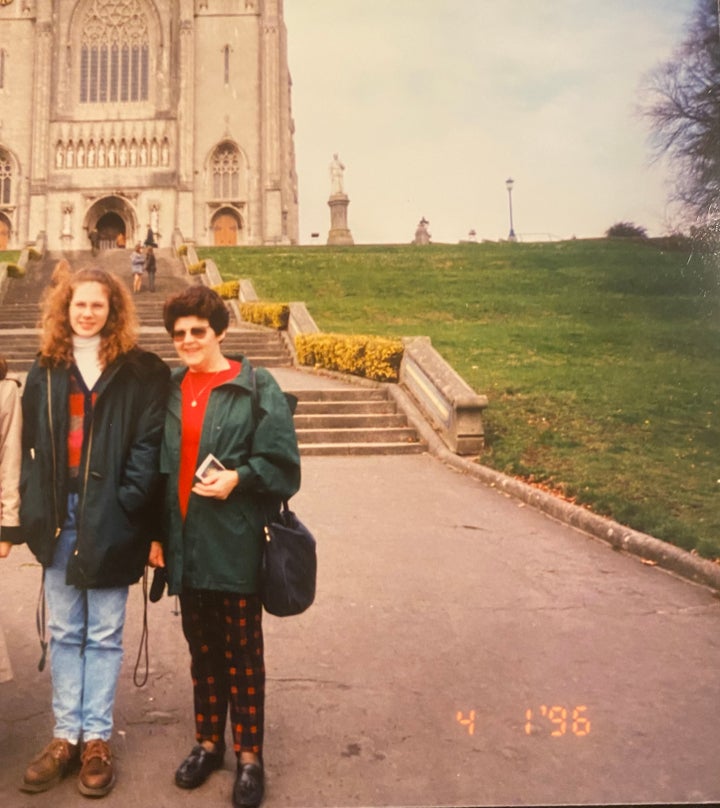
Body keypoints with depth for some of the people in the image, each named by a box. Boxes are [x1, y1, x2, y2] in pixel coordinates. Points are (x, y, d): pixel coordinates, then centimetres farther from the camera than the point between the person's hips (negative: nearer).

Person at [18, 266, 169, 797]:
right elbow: (32, 446, 8)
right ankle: (66, 735, 25)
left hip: (110, 521, -4)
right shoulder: (47, 370, 10)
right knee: (64, 633, 13)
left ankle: (97, 738, 21)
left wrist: (123, 510, -15)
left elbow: (148, 445, -8)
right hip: (60, 519, 4)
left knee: (104, 635, 8)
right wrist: (34, 512, 0)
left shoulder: (139, 371, -3)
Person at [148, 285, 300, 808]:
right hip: (186, 543, 5)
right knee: (202, 647, 18)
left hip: (236, 544, -4)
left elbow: (282, 463, -8)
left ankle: (249, 755, 24)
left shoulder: (257, 388, -8)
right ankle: (208, 742, 35)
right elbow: (159, 467, 13)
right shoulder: (170, 390, 8)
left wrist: (239, 477, -24)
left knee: (243, 651, 7)